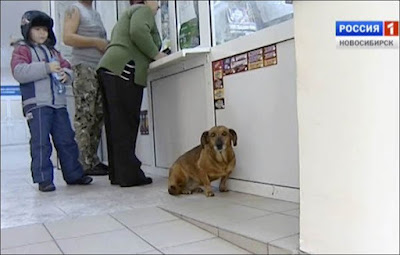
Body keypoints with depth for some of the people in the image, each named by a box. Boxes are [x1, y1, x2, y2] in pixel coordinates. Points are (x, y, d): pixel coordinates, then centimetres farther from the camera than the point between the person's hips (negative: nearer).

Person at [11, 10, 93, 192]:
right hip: (36, 104, -6)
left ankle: (73, 174, 17)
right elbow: (19, 72, -12)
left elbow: (67, 68, 23)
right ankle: (43, 179, 2)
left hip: (58, 103, 6)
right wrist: (47, 68, -19)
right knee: (41, 142, -6)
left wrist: (66, 75, -3)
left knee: (66, 140, 8)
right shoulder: (22, 49, 3)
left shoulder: (53, 51, 23)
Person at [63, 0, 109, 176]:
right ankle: (86, 164, -7)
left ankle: (93, 160, 7)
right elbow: (68, 38, -9)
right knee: (84, 117, -8)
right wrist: (96, 42, -10)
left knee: (98, 117, 3)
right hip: (83, 68, -7)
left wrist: (109, 45, 7)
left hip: (100, 69, 7)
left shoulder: (96, 14, 26)